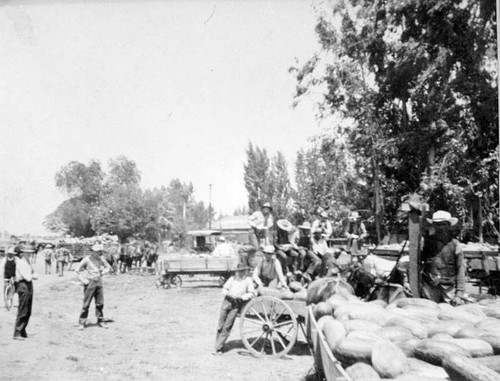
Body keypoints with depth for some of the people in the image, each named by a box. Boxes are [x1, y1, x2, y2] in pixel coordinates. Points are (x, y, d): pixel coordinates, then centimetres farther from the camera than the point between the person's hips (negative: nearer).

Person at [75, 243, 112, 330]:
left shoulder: (101, 259, 5)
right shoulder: (87, 259, -10)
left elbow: (108, 267, 21)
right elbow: (77, 271, -6)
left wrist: (102, 273, 6)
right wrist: (83, 280, -10)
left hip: (99, 282, 5)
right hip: (90, 283, -5)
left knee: (100, 303, 7)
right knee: (86, 304, -2)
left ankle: (100, 321, 17)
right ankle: (82, 323, 8)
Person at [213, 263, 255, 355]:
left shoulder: (248, 280, 6)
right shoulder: (232, 278, 14)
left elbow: (252, 293, 0)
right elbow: (224, 289, 14)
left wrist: (241, 297, -12)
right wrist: (229, 294, -6)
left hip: (236, 305, -3)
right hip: (227, 301, 3)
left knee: (227, 327, -6)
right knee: (220, 326, 2)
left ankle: (219, 348, 1)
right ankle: (218, 347, 14)